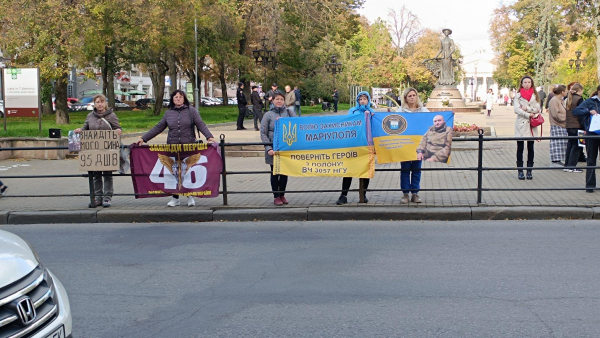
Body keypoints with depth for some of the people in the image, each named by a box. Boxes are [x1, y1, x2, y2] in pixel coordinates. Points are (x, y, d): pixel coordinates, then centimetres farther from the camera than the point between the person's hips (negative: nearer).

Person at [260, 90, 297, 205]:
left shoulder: (289, 113, 5)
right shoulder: (268, 115, 0)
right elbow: (263, 133, -3)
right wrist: (268, 148, -13)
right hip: (274, 148, -2)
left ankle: (282, 195, 22)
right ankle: (276, 196, 15)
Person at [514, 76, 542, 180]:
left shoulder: (535, 96, 9)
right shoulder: (518, 96, 3)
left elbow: (538, 109, -1)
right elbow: (516, 110, -8)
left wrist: (526, 108, -12)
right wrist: (529, 114, -11)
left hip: (532, 125, 2)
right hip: (521, 123, -2)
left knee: (530, 148, 5)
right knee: (520, 148, 0)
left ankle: (529, 171, 9)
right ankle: (520, 171, 4)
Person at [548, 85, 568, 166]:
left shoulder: (561, 100, 18)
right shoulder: (554, 101, -12)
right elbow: (555, 114, -18)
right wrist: (565, 117, -11)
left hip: (562, 125, 10)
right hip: (556, 126, -9)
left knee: (562, 143, 9)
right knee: (557, 143, -9)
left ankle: (558, 160, 14)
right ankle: (555, 161, -6)